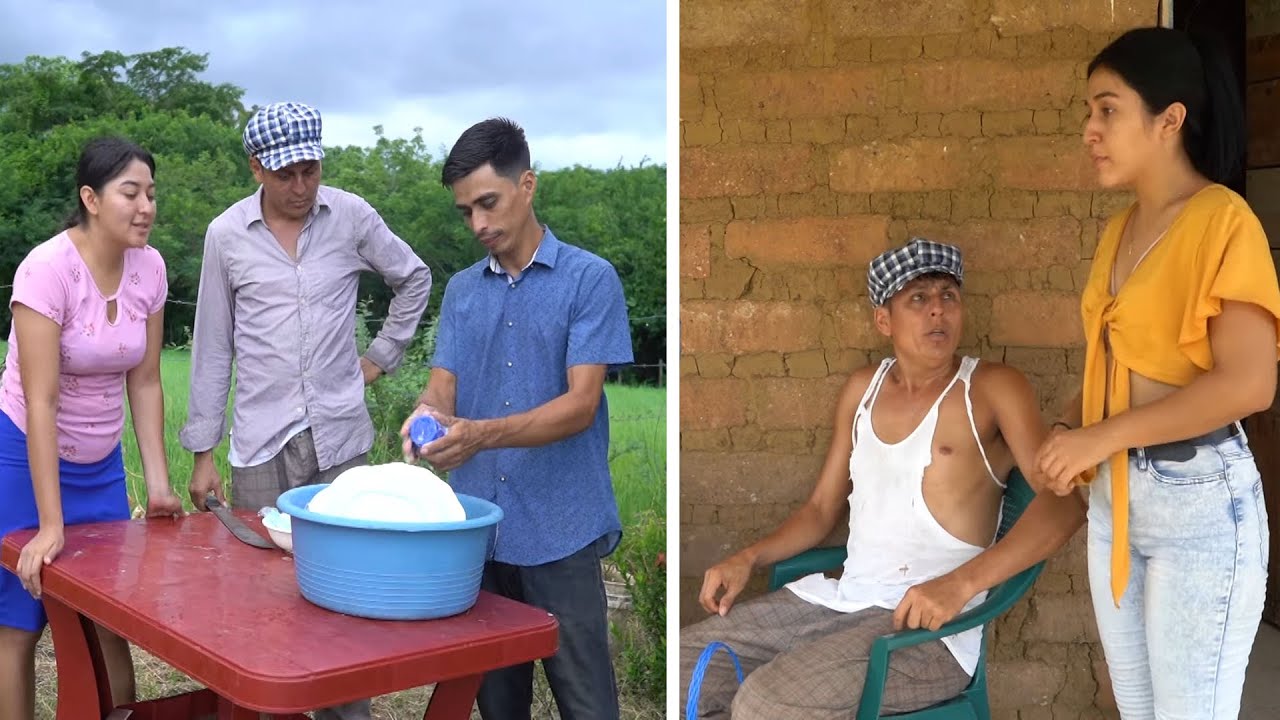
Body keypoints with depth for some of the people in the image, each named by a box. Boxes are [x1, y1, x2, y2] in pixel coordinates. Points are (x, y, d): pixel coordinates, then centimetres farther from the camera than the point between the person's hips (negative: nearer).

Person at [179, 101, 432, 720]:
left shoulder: (351, 216, 0)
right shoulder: (226, 235, 0)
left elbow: (413, 279, 17)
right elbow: (212, 348, 5)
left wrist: (383, 355, 11)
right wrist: (203, 453, 5)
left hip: (340, 435, 0)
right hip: (261, 443, 0)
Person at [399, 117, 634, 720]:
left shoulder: (590, 279, -5)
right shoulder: (462, 290, 12)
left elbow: (581, 402, -13)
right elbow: (442, 384, 5)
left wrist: (483, 434, -27)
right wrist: (429, 412, -20)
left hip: (559, 531, -4)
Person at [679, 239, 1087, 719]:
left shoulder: (993, 388, -4)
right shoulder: (862, 388, 14)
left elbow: (1064, 500, -17)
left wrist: (960, 583, -29)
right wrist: (747, 558, 4)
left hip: (929, 626, -6)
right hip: (839, 598, 6)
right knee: (682, 666, -3)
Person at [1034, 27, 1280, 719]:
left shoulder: (1223, 220, -14)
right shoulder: (1119, 228, 10)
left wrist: (1101, 436, -19)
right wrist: (1068, 429, -1)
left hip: (1198, 498, -7)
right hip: (1113, 494, 8)